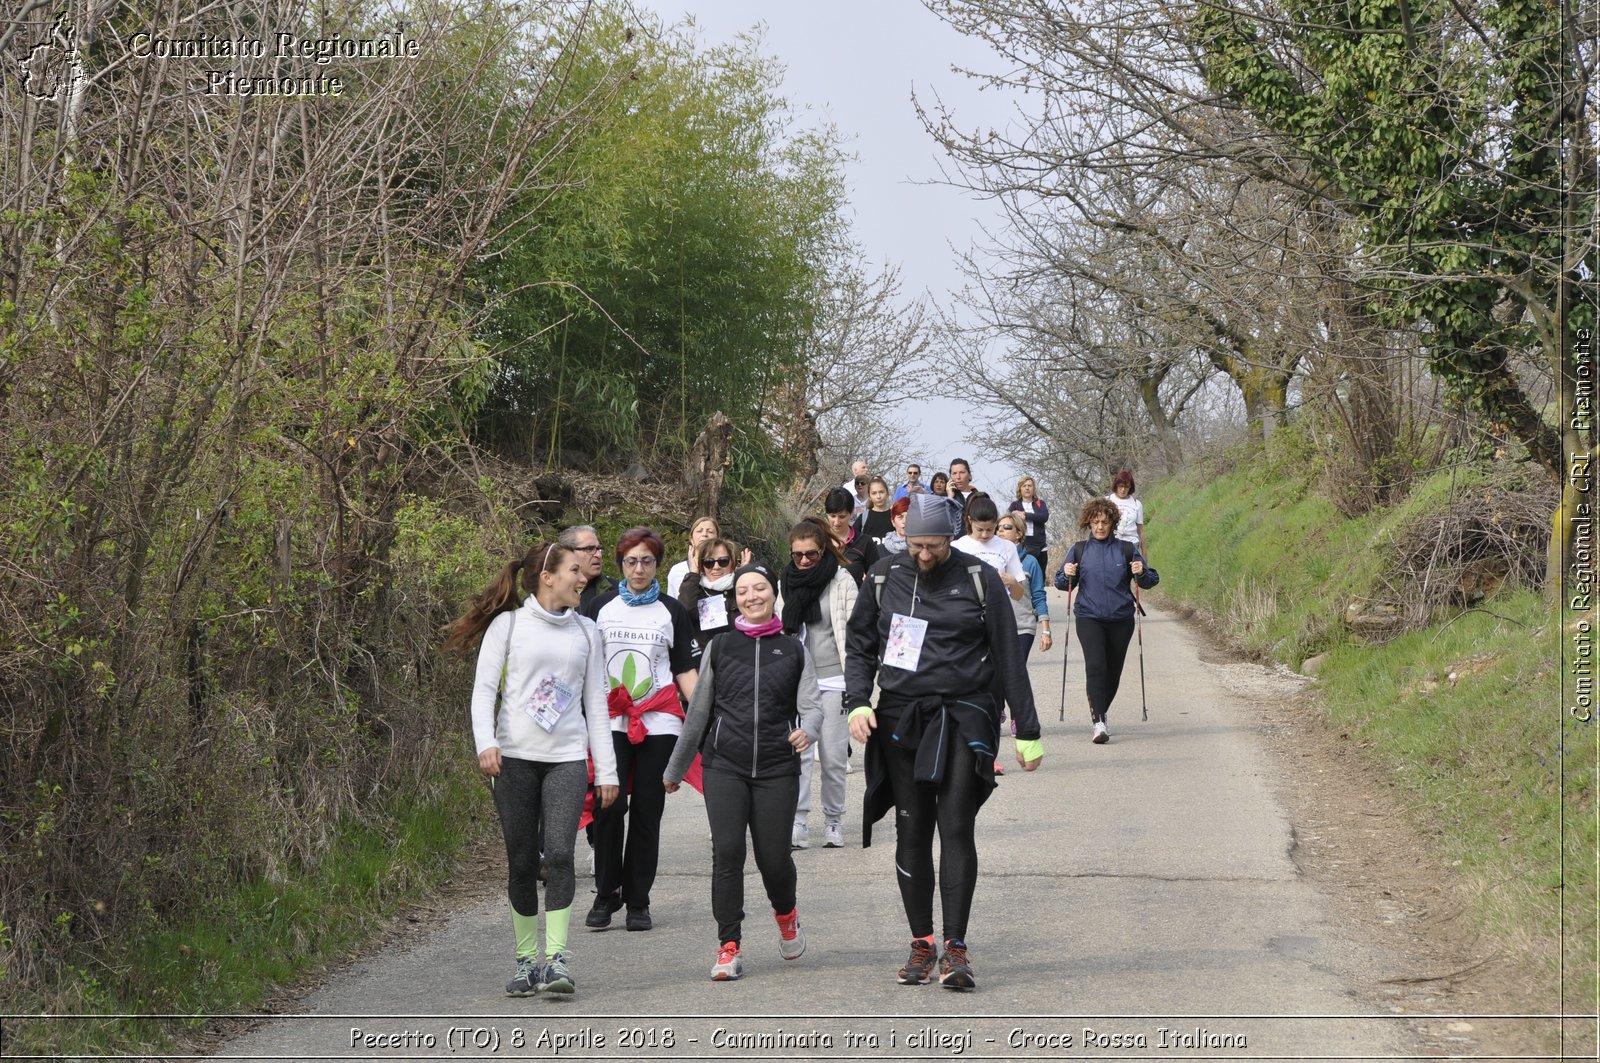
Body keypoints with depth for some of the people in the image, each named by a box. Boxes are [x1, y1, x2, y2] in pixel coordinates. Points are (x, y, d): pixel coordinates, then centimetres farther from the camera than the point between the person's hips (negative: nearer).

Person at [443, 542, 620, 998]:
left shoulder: (585, 632, 13)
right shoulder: (508, 624, 3)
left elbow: (596, 704, 14)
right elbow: (484, 688, -1)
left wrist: (607, 771, 10)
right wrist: (486, 743, -17)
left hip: (567, 758, 2)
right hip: (515, 756, -1)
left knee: (559, 853, -15)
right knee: (521, 861, 1)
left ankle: (557, 957, -14)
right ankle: (526, 960, 12)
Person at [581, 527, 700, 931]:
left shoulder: (671, 611, 10)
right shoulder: (601, 608, 9)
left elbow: (685, 669, 9)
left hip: (659, 722, 0)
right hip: (611, 720, 0)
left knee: (648, 810, 1)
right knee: (610, 805, -11)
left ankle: (638, 901, 9)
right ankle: (606, 894, 3)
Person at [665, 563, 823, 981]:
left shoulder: (793, 650, 12)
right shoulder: (719, 647, 11)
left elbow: (812, 704, 3)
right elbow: (698, 712, 16)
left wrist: (808, 730, -21)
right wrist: (675, 769, 19)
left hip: (777, 768, 0)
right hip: (724, 765, 0)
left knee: (773, 854, -2)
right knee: (727, 852, -12)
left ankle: (786, 914, 32)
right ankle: (728, 947, -6)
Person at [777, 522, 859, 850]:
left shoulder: (842, 580, -2)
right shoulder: (786, 583, 9)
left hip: (833, 678, -3)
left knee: (833, 756, 2)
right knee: (797, 752, -6)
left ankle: (833, 820, 16)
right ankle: (797, 823, -5)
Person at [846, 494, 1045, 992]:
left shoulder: (979, 579, -1)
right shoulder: (885, 577, 6)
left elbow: (1008, 658, 2)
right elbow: (859, 646, 15)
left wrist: (1027, 732, 2)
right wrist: (857, 703, -3)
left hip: (963, 719, -3)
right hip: (900, 720, 3)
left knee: (956, 828, -12)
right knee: (912, 833, 4)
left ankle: (955, 948, -11)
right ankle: (921, 944, 13)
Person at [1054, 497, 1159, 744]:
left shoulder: (1126, 549, 5)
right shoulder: (1078, 550, 6)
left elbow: (1150, 581, 9)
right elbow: (1061, 584, 10)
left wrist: (1142, 573, -13)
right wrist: (1067, 575, -12)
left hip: (1121, 619, 2)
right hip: (1089, 618, -1)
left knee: (1113, 672, 7)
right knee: (1095, 666, -18)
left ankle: (1099, 713, 30)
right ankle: (1098, 722, -20)